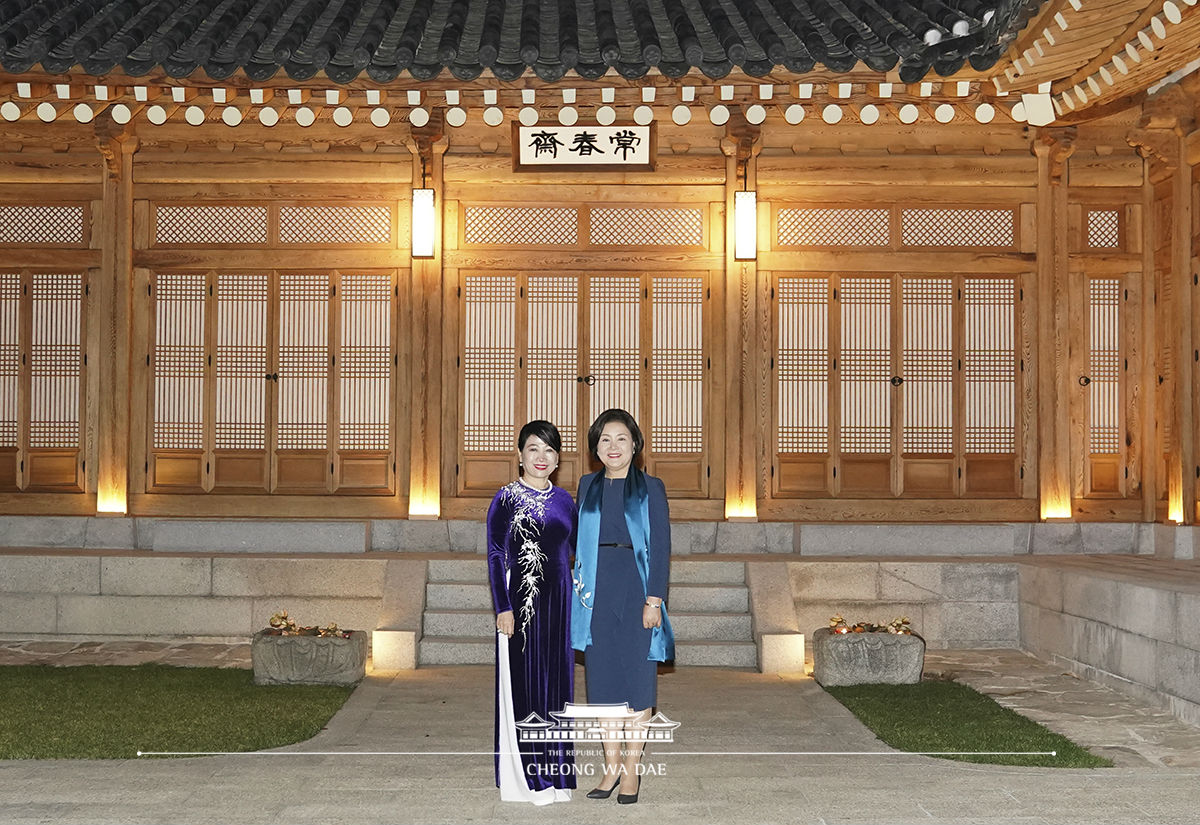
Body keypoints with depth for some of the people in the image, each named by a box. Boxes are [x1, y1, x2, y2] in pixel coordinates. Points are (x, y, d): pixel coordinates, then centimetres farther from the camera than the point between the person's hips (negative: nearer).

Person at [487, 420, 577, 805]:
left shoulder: (564, 500, 9)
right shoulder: (506, 498, -4)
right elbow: (495, 555, -6)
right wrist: (503, 608, -12)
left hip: (558, 600, 5)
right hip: (521, 600, -5)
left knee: (557, 680, 9)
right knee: (522, 682, 1)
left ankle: (554, 773, 20)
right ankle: (523, 777, 9)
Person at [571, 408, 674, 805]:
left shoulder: (650, 489, 0)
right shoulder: (588, 486, 10)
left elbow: (660, 547, -3)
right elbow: (580, 540, 14)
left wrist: (654, 599, -11)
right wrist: (580, 586, 6)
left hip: (636, 589, -3)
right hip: (597, 593, 3)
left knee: (636, 679, 0)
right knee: (602, 679, 6)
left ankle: (631, 769, 9)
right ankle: (611, 767, 15)